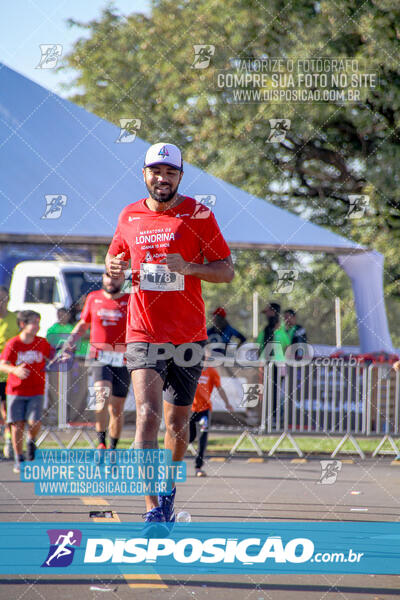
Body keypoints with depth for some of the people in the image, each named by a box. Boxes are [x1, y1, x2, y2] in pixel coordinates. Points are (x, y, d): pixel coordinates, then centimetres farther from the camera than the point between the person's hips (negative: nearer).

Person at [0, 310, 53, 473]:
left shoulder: (42, 343, 1)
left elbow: (54, 357, 15)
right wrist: (15, 370, -33)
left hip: (36, 392, 1)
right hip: (16, 391, -1)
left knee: (34, 422, -15)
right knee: (17, 425, -2)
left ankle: (31, 441, 19)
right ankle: (19, 459, 11)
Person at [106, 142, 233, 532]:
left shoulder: (198, 215, -2)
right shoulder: (129, 217, 5)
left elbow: (226, 271, -2)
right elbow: (114, 258, 21)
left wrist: (189, 267, -20)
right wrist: (113, 267, -3)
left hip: (188, 335, 0)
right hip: (144, 334, 0)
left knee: (178, 420, 10)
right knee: (147, 415, -16)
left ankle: (168, 488, 37)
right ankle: (153, 512, -21)